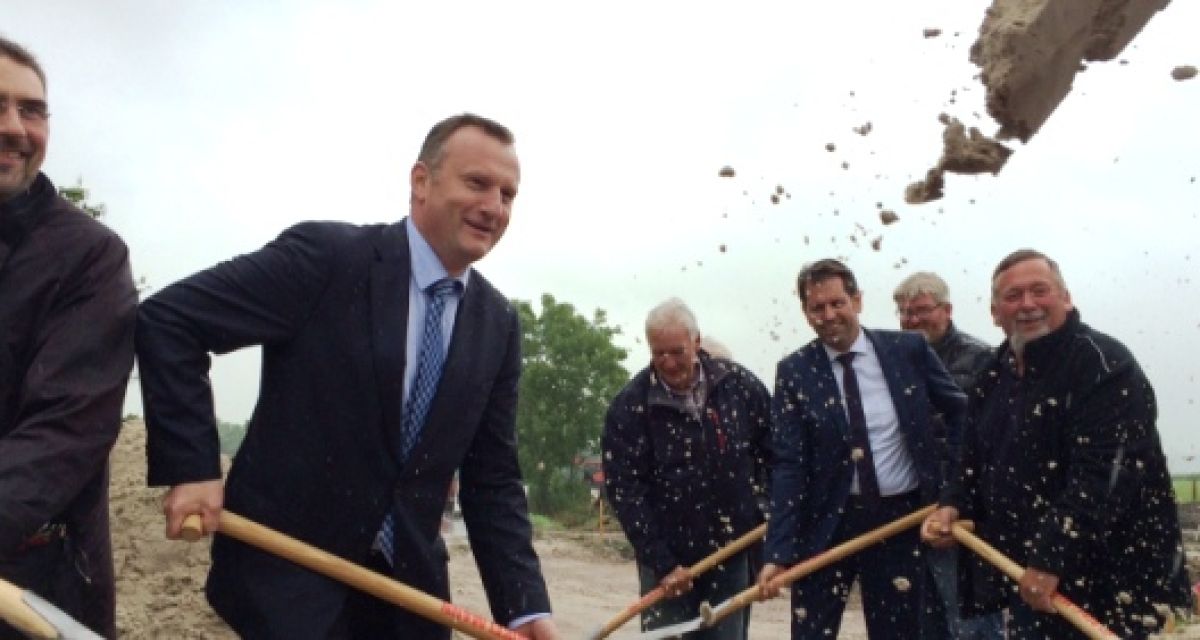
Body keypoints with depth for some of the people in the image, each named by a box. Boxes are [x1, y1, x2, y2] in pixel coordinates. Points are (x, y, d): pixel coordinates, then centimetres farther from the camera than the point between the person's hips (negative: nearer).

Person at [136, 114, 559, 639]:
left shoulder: (498, 325, 1)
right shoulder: (329, 254, -14)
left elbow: (492, 478, 3)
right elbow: (166, 319, -12)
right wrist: (190, 466, -16)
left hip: (406, 580, 5)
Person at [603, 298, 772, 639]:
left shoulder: (740, 383, -5)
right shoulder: (630, 405, -12)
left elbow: (777, 454, 6)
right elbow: (625, 489, -13)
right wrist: (661, 562, -15)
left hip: (734, 550, 2)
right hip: (667, 556, -2)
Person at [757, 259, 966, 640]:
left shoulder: (908, 350, -3)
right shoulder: (794, 372, -6)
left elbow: (960, 412, 10)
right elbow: (789, 466, -9)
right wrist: (778, 553, -15)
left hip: (901, 519, 1)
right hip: (826, 523, -1)